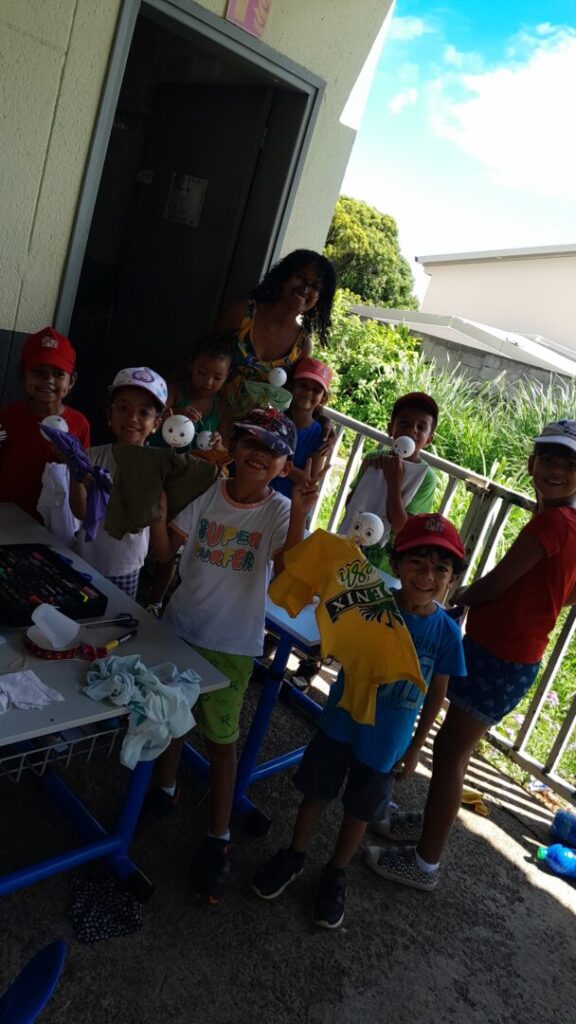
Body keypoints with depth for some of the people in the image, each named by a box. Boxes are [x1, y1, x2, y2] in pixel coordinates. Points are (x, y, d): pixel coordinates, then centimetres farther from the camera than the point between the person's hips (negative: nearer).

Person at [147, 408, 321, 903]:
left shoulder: (279, 510, -11)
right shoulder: (209, 493, -5)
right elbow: (165, 551, -7)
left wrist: (300, 514, -37)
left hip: (232, 644, -3)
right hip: (180, 626, 3)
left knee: (221, 740, 6)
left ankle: (218, 840, 22)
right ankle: (165, 789, 46)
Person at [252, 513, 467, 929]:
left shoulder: (447, 631, -15)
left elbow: (436, 696, -4)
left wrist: (415, 747, 4)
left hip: (386, 743, 1)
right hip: (340, 725, 0)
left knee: (360, 812, 20)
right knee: (316, 794, 19)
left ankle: (335, 875, 45)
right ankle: (294, 857, 46)